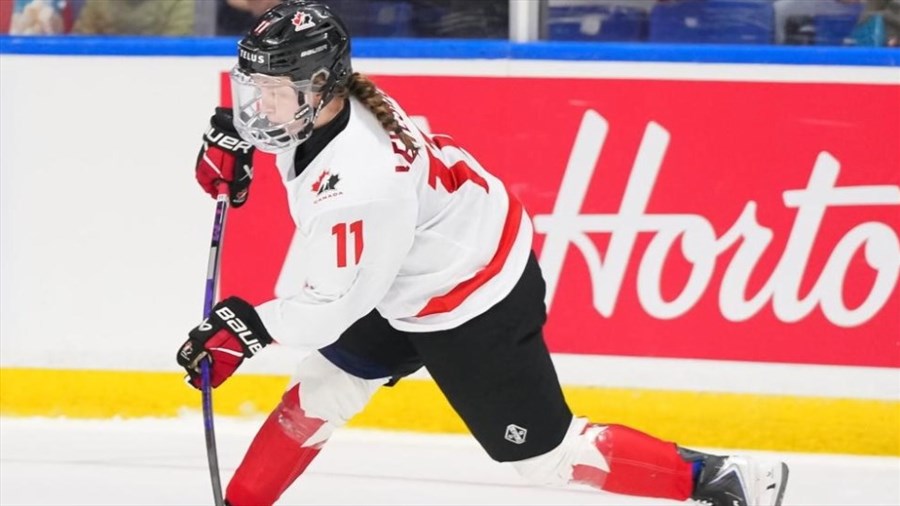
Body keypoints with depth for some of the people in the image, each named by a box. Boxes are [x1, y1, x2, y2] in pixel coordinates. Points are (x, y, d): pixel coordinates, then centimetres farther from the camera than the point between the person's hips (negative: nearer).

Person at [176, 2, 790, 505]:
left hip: (473, 310, -9)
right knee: (320, 391, 13)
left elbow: (334, 305, -28)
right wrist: (231, 137, 5)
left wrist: (244, 327, -23)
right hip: (413, 275, 9)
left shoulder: (357, 183, -37)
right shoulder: (324, 95, -12)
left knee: (545, 453, -1)